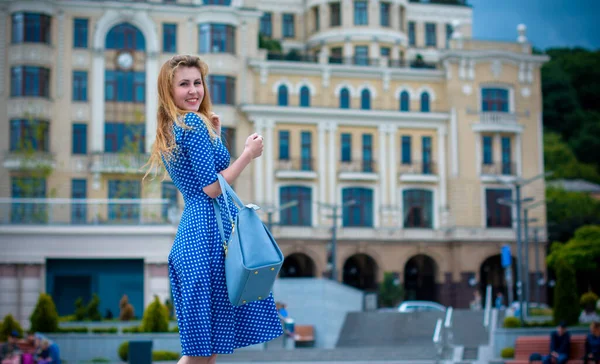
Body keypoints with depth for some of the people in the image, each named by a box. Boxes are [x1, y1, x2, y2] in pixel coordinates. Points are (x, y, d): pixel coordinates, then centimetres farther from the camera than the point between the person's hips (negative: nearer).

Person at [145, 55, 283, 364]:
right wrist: (248, 154, -9)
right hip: (211, 230, -10)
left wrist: (212, 135, 19)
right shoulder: (194, 123, -11)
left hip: (190, 229, 10)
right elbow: (212, 188, -17)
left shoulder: (167, 131, 16)